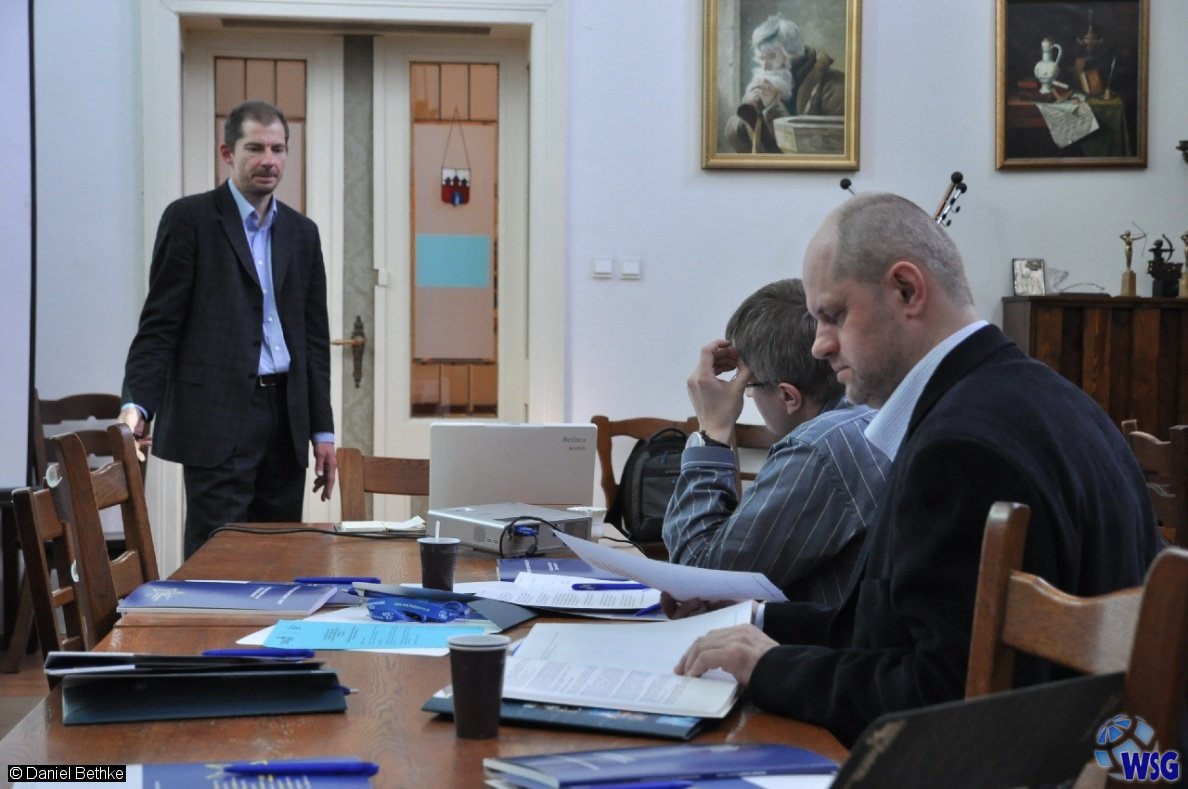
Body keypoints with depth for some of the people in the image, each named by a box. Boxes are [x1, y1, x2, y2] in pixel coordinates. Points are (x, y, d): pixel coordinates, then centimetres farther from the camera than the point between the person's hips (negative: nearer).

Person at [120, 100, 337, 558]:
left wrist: (323, 431, 12)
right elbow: (159, 326, -4)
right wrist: (136, 406, -17)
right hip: (218, 419, -5)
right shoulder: (189, 219, -1)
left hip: (286, 418, 5)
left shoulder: (302, 232, 15)